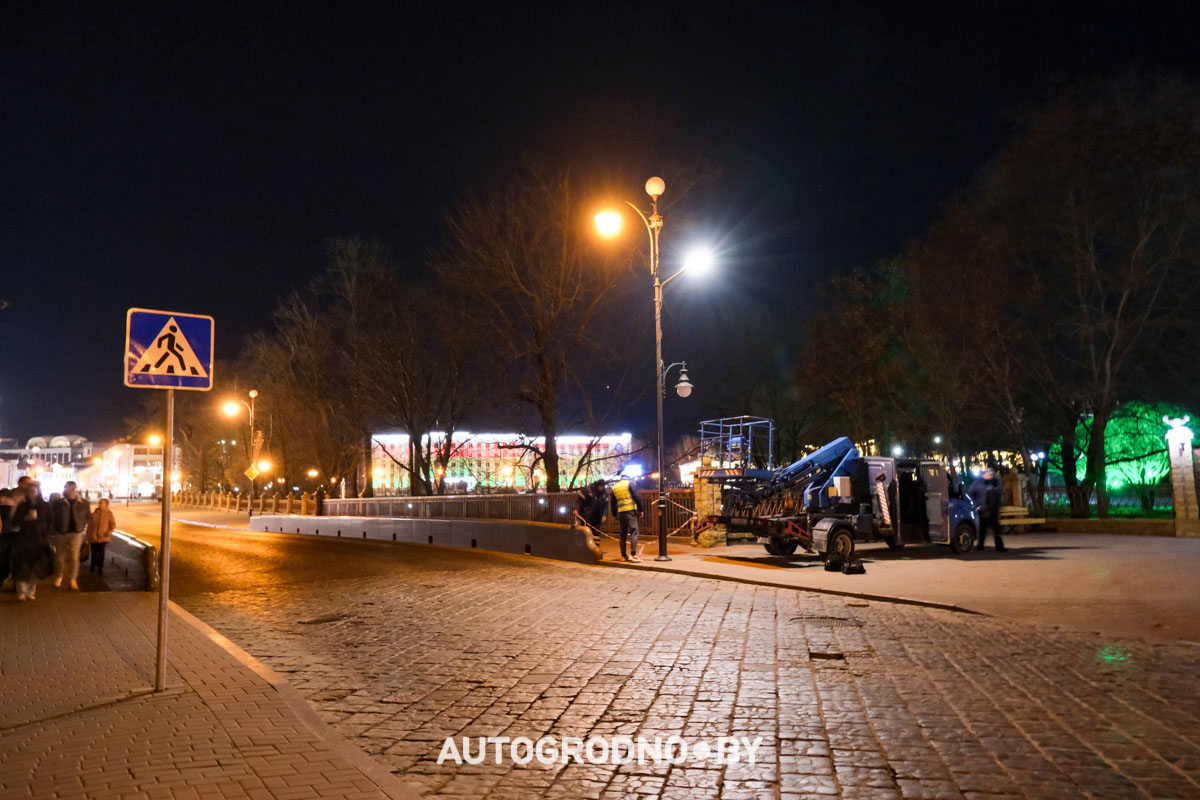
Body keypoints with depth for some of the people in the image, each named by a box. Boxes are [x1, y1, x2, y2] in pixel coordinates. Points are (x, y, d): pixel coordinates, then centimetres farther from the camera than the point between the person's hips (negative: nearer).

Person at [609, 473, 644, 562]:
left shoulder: (614, 487, 14)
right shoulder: (629, 484, -2)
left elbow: (613, 503, 17)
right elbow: (636, 497, -8)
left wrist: (615, 515, 22)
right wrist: (640, 510, -3)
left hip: (620, 512, 5)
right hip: (630, 510, -5)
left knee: (623, 534, 12)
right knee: (634, 532, -8)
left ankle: (624, 555, 14)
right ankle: (633, 554, -19)